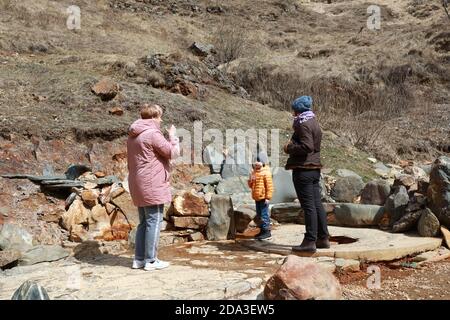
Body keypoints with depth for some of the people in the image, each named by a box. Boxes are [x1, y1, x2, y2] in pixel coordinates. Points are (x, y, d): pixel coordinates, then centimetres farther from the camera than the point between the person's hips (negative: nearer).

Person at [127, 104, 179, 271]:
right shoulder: (152, 134, -14)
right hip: (152, 185, -9)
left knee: (144, 222, 16)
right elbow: (173, 152, -11)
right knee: (154, 221, -2)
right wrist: (172, 136, 2)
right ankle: (150, 260, 3)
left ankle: (139, 258, 20)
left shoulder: (133, 136, 15)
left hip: (138, 186, 9)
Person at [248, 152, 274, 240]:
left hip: (263, 198, -9)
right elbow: (250, 185, 21)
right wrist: (250, 180, -2)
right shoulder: (254, 172, 14)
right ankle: (262, 231, 25)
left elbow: (269, 186, -15)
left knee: (264, 215, -7)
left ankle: (267, 232, -1)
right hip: (257, 198, 9)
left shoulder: (266, 173, -11)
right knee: (259, 215, 15)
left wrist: (268, 197, -18)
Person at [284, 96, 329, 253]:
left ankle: (310, 241, -3)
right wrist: (293, 145, 13)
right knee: (317, 204, 12)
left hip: (303, 169, -10)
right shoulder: (314, 122, 18)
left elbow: (306, 147, -23)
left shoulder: (303, 124, -12)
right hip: (314, 168, 10)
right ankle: (323, 238, 18)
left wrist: (289, 148, -9)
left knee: (308, 205, -7)